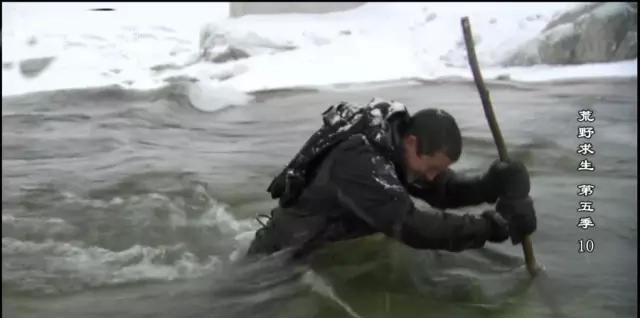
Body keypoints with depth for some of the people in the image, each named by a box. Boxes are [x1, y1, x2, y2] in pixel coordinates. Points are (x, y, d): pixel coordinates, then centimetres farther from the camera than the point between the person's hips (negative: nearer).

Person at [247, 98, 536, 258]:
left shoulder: (397, 139, -13)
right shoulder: (358, 160, -40)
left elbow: (444, 190, -9)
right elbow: (411, 226, -48)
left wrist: (493, 185, -28)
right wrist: (493, 226, -46)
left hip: (334, 243, 7)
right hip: (287, 253, -7)